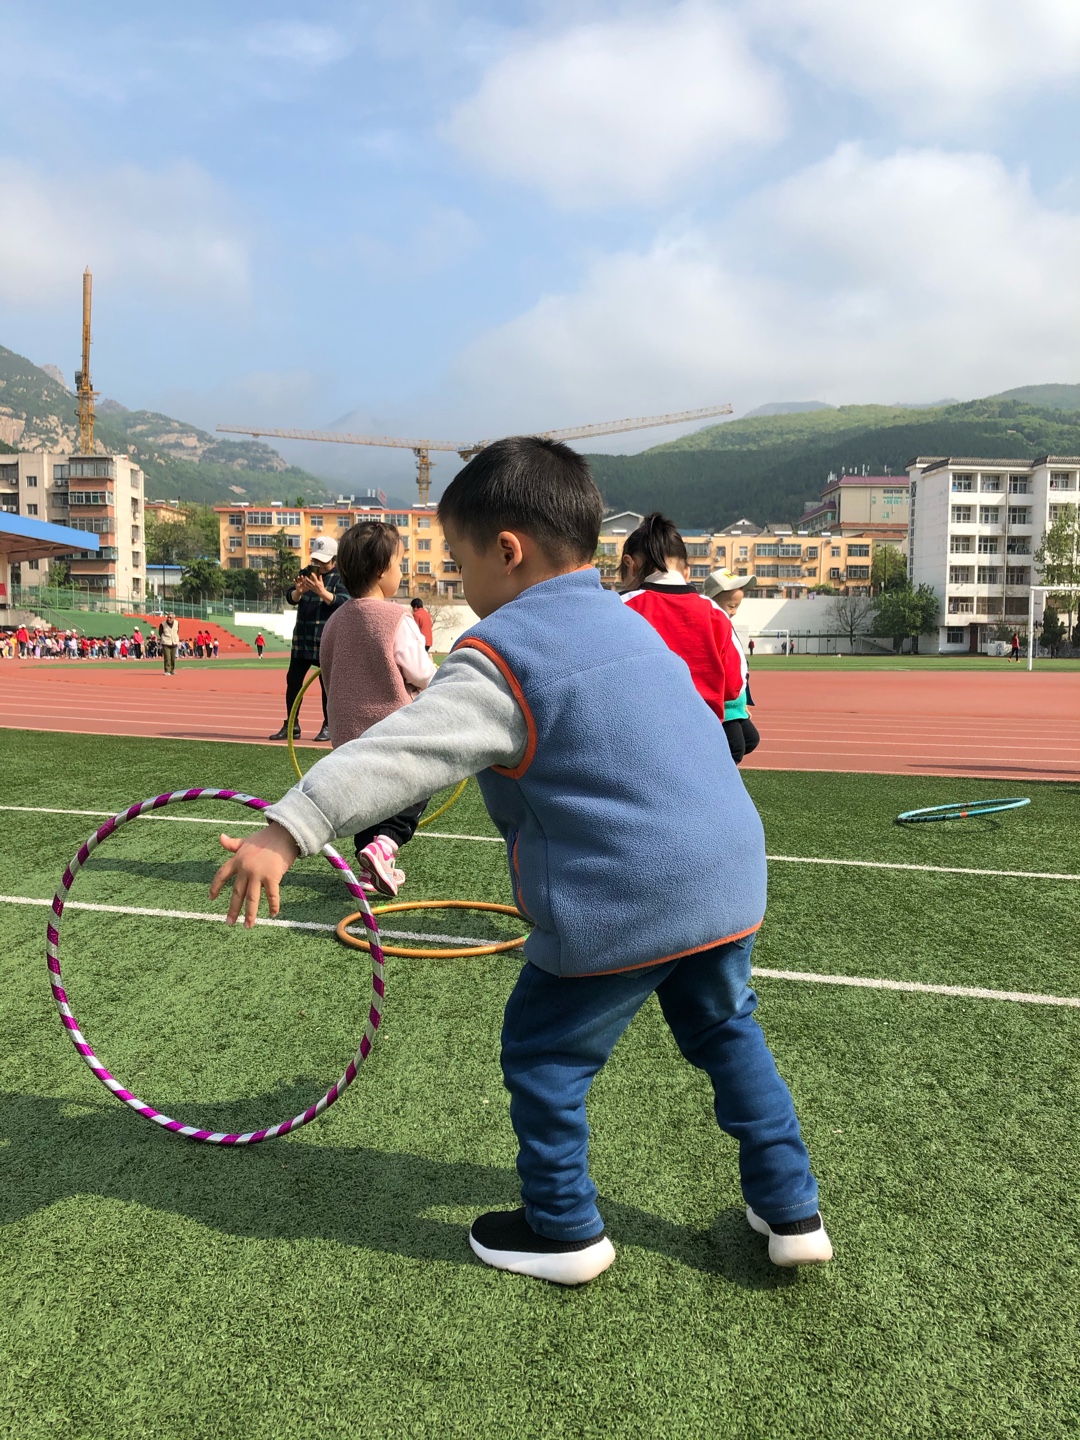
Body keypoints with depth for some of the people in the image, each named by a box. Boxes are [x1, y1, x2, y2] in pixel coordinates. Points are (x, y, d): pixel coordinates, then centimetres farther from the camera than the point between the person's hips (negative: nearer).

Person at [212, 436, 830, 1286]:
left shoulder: (503, 654, -12)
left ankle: (565, 1232, 30)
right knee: (727, 1032, 26)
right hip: (729, 874, 8)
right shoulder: (627, 621, 14)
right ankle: (791, 1213, 35)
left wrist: (288, 831, -29)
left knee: (544, 1054, 14)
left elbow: (402, 752, -25)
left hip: (619, 907, -8)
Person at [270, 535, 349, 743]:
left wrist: (321, 592, -32)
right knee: (293, 679, 6)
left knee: (327, 682, 0)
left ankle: (328, 726, 11)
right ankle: (291, 726, 14)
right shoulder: (306, 573, 13)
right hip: (302, 638, 6)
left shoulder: (341, 577, -4)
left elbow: (343, 602, -19)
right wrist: (298, 591, -19)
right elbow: (290, 597, 4)